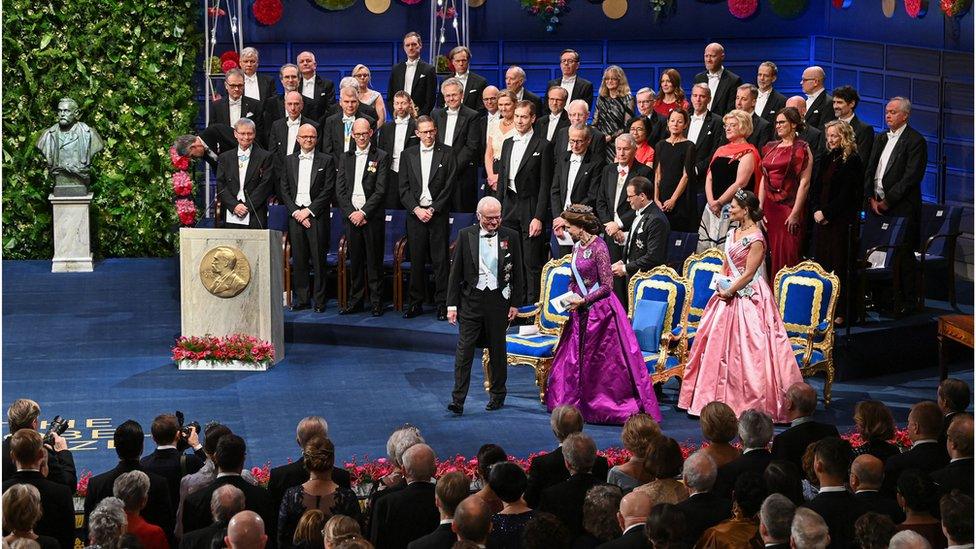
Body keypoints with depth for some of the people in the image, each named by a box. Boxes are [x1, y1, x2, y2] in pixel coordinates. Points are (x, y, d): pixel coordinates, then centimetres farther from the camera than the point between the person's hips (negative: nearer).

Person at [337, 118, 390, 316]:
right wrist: (351, 212, -5)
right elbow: (340, 190, 8)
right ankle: (355, 301, 13)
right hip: (351, 216, 4)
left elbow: (381, 190, -6)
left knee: (374, 261, -2)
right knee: (355, 261, 7)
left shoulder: (381, 157, 1)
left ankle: (376, 303, 3)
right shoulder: (345, 158, 14)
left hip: (372, 217, -4)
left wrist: (364, 212, -12)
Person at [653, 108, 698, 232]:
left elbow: (686, 175, -8)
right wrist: (656, 198, -1)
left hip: (681, 198, -4)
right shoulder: (661, 145, 11)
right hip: (663, 197, 4)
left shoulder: (689, 146, -2)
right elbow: (657, 174, 8)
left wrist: (673, 199, -12)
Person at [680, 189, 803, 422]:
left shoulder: (756, 238, -15)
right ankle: (723, 397, 19)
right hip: (728, 293, 9)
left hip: (748, 296, -9)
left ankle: (752, 401, 1)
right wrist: (721, 286, 1)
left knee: (746, 348, -6)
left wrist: (729, 291, -13)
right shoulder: (733, 233, 11)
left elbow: (748, 274, -16)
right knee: (720, 346, 10)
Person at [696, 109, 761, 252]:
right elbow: (709, 178, 12)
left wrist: (719, 202, -11)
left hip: (732, 207, -7)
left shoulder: (748, 153, -5)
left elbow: (740, 183, -14)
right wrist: (711, 202, -3)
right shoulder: (720, 150, 18)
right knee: (704, 247, 3)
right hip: (712, 208, 7)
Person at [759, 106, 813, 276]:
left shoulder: (801, 149, -4)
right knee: (772, 252, 7)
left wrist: (795, 213, -16)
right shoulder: (771, 148, 14)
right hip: (770, 205, 6)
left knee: (787, 252, -7)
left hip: (790, 206, -6)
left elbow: (804, 183, -10)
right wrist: (760, 207, 7)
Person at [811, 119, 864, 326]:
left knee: (840, 264, -4)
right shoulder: (828, 159, 15)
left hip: (842, 221, -7)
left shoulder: (852, 161, -8)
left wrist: (827, 213, -12)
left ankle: (841, 312, 1)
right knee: (821, 262, 6)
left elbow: (846, 194, -13)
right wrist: (816, 210, -1)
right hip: (822, 219, 7)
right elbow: (816, 187, 14)